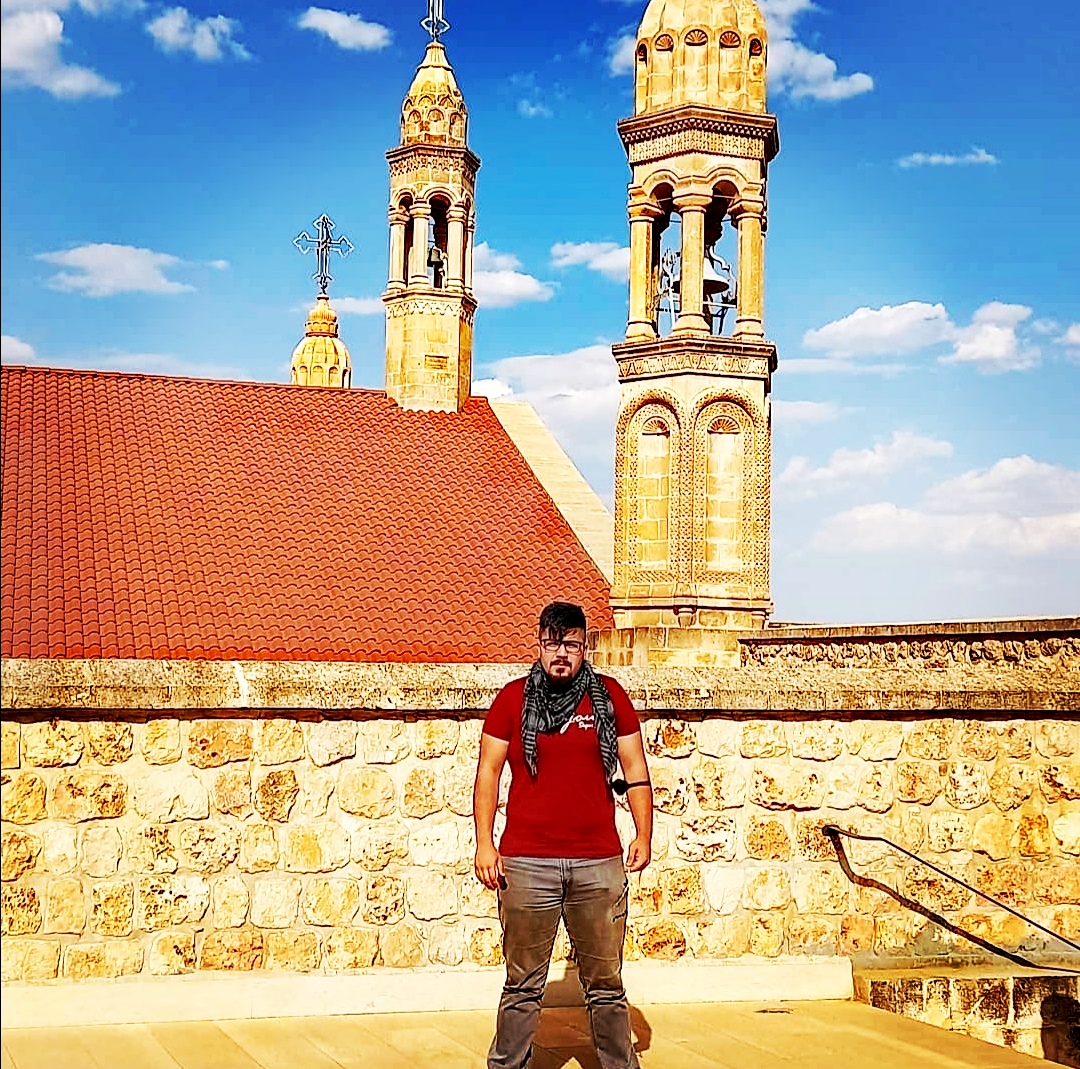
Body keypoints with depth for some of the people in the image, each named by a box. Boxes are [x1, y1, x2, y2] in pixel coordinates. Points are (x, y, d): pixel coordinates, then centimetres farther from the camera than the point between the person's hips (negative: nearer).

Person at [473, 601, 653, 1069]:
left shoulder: (609, 696, 7)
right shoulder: (513, 697, 4)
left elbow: (635, 770, 10)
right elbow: (488, 773, 6)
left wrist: (643, 835, 1)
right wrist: (484, 843, -2)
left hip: (599, 863, 1)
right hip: (526, 862, -1)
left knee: (605, 982, 9)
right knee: (523, 983, 4)